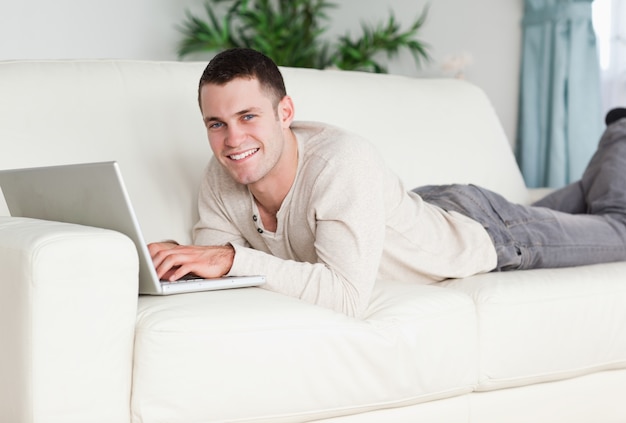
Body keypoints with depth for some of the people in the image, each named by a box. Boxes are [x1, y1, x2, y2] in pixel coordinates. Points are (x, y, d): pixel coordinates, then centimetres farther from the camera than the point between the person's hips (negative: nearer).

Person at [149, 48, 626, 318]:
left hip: (478, 227, -5)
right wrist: (180, 261, -39)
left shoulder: (343, 160, -45)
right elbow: (211, 261, -17)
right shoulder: (221, 180, -26)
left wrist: (235, 258, -54)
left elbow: (348, 294, -50)